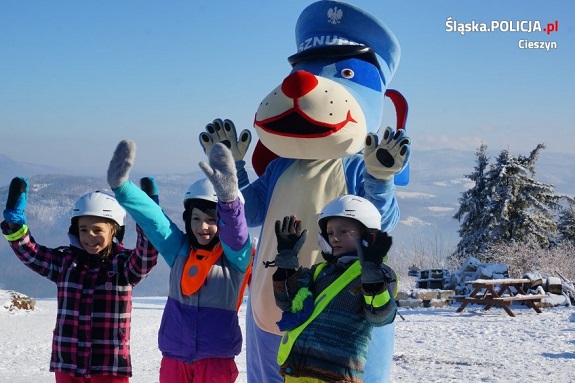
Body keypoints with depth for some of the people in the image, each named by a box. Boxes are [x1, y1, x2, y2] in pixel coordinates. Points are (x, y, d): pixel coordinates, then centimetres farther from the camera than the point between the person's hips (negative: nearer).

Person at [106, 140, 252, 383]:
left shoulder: (235, 256, -7)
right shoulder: (179, 249, 4)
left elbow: (237, 235, -28)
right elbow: (152, 218, -8)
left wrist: (229, 198, -50)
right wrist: (121, 188, -24)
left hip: (216, 357, -4)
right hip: (175, 354, 4)